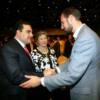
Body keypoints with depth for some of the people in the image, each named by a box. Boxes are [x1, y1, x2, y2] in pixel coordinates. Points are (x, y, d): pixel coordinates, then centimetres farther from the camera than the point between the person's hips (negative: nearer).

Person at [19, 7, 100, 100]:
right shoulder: (83, 34, 6)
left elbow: (72, 75, -30)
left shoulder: (86, 37, -28)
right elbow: (72, 62, 15)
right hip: (82, 90, 9)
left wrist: (41, 81, -22)